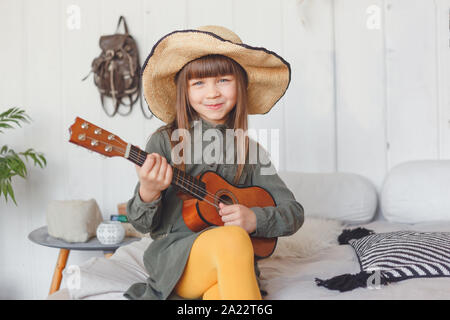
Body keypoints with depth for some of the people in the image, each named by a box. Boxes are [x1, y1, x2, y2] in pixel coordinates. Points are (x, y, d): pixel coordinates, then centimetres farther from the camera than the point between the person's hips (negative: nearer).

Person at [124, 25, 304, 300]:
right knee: (232, 238, -32)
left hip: (236, 267, 1)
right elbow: (143, 225, 2)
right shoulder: (164, 141, 1)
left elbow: (294, 214, 9)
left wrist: (254, 218, -11)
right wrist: (148, 194, -21)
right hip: (173, 259, -1)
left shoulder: (249, 150, 8)